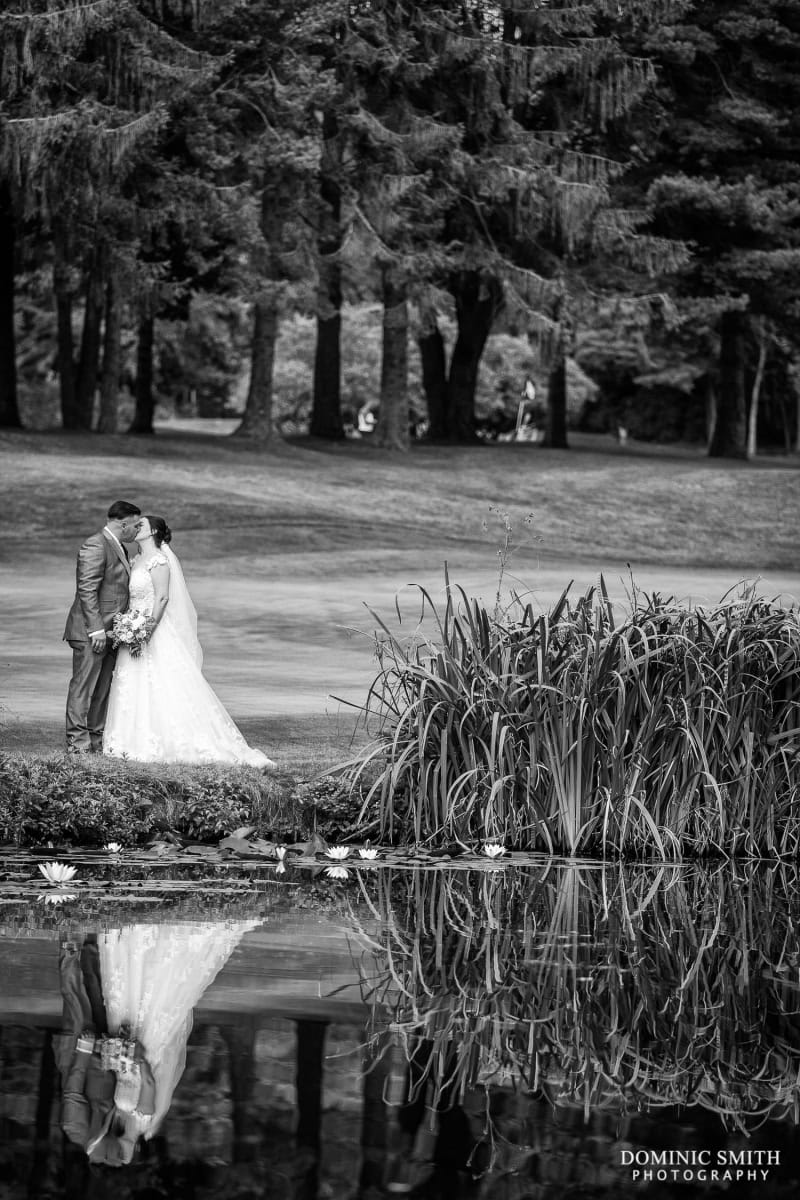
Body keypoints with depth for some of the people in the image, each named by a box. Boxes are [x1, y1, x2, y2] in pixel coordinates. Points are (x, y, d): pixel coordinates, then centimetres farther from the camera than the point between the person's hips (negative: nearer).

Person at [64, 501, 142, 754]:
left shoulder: (120, 548, 17)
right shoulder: (95, 546, -13)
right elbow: (87, 590, -19)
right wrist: (96, 629, -22)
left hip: (109, 632, 10)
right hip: (91, 632, -10)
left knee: (102, 689, 10)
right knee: (83, 686, -6)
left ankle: (96, 741, 15)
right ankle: (78, 742, -5)